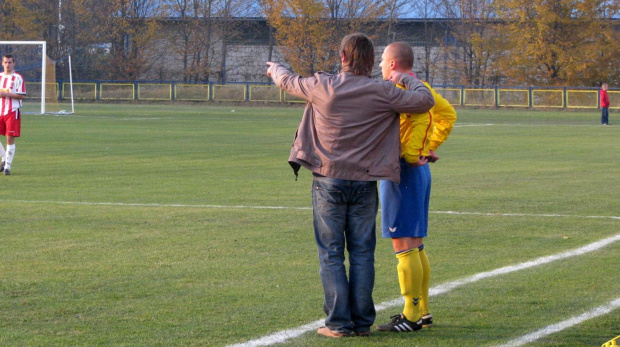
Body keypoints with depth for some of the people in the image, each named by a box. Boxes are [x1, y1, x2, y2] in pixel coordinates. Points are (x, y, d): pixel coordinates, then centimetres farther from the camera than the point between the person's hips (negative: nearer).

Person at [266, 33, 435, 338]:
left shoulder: (323, 87, -4)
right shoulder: (383, 92, -5)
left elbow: (287, 82, 14)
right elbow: (425, 101, -1)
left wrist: (275, 69, 38)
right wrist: (405, 79, 18)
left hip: (328, 181, -1)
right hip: (365, 184, 1)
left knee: (331, 253, 4)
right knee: (362, 253, 8)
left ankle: (338, 322, 1)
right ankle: (362, 322, 9)